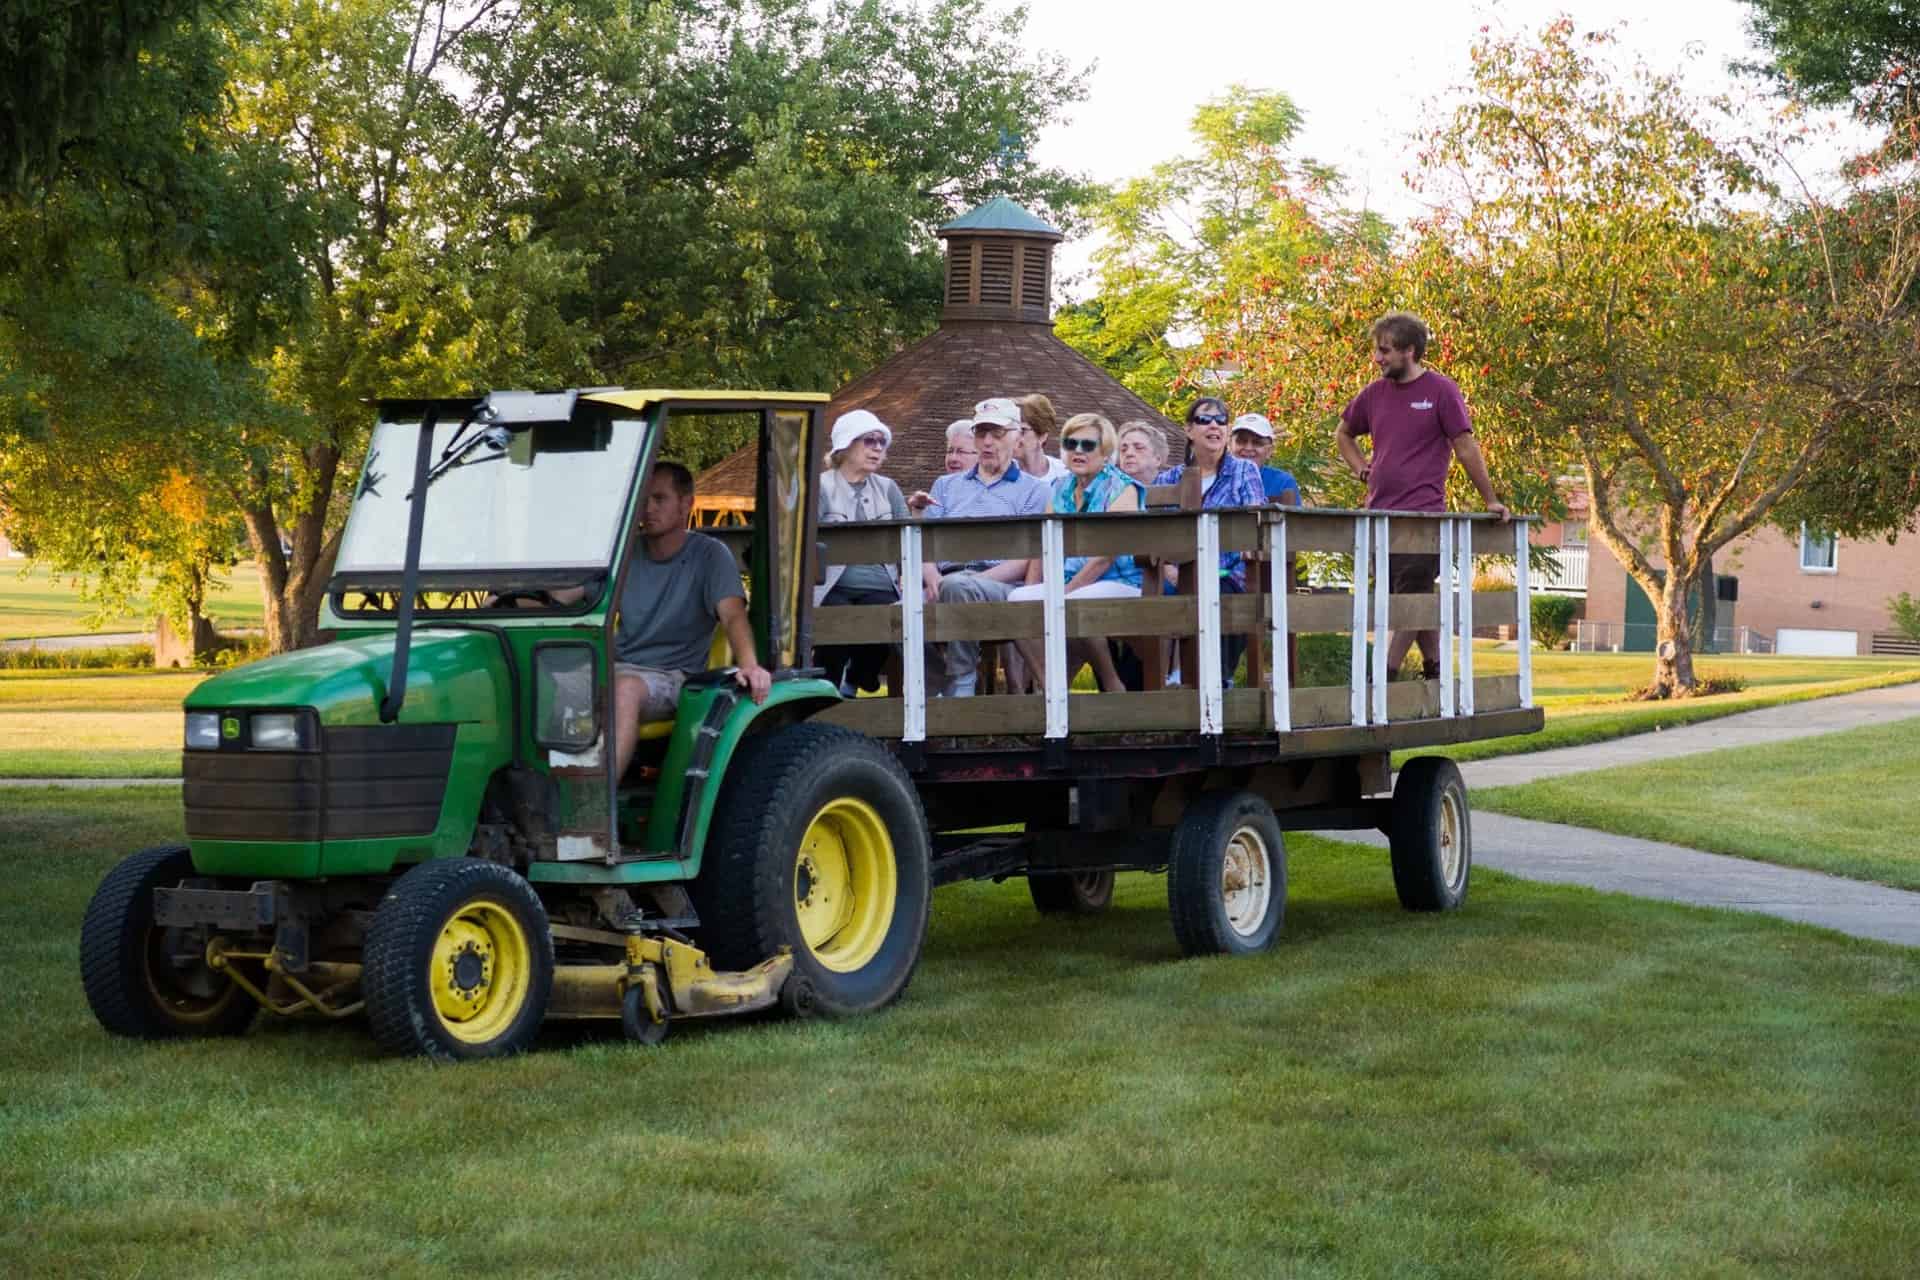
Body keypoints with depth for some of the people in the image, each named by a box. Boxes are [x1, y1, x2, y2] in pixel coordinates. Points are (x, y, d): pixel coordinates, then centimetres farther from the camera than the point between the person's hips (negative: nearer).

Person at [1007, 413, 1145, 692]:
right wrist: (1033, 592, -6)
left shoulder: (1122, 489, -3)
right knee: (1018, 599, -22)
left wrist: (1063, 595, -18)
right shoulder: (1061, 491, 18)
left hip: (1120, 583, -6)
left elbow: (1105, 556, -14)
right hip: (1070, 587, 6)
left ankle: (1113, 687, -15)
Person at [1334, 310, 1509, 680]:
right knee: (1419, 598, 14)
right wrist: (1362, 469, 12)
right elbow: (1343, 434, 28)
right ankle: (1434, 668, 24)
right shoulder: (1374, 393, 11)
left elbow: (1466, 447, -3)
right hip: (1379, 513, 6)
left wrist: (1490, 501, -2)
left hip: (1423, 513, -6)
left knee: (1410, 598, -9)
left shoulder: (1441, 390, -5)